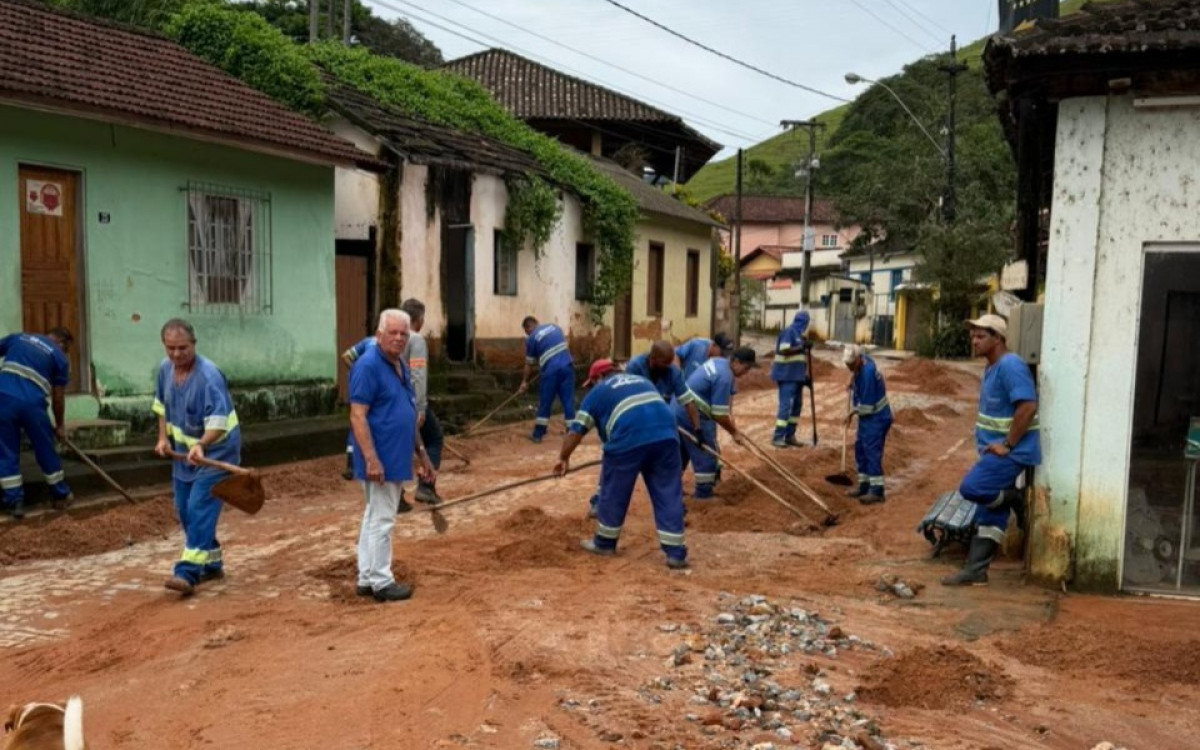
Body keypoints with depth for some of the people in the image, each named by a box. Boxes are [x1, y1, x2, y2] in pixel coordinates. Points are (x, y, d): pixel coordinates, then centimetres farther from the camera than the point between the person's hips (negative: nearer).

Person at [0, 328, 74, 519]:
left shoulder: (17, 337, 20)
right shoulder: (60, 358, 11)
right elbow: (58, 397, 11)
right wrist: (60, 425, 22)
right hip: (31, 403, -2)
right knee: (45, 450, 15)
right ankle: (61, 493, 30)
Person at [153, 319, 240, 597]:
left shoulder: (208, 376, -26)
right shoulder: (165, 368, -1)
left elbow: (218, 421, -31)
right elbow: (162, 405, 15)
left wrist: (201, 445, -46)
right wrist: (164, 437, 6)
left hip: (214, 452, -8)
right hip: (184, 451, 8)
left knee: (200, 510, -14)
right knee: (184, 510, 13)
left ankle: (188, 573, -15)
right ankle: (212, 563, 25)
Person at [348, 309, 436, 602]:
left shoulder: (400, 365, 12)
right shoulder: (368, 366, -16)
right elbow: (357, 416, -21)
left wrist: (422, 454, 19)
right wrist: (371, 459, -26)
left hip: (396, 457, 10)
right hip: (381, 459, -10)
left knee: (374, 518, 16)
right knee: (382, 520, -1)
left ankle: (367, 579, 26)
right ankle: (381, 582, 10)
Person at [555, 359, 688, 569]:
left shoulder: (598, 392, 18)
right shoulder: (642, 380, 33)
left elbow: (576, 430, 15)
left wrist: (564, 458, 24)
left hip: (630, 439, -4)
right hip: (666, 435, 4)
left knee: (614, 493, 14)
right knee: (668, 495, 9)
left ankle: (604, 543, 30)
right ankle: (676, 553, 10)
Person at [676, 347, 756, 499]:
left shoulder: (719, 361, 9)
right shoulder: (724, 377, -21)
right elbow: (719, 414, -19)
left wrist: (729, 416, 18)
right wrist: (734, 432, -6)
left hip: (679, 409, 10)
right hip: (692, 415, -10)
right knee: (706, 453, 0)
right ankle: (704, 492, 9)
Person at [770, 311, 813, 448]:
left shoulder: (798, 335, 17)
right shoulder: (788, 332, -10)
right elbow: (784, 350, -22)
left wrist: (806, 375, 20)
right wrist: (802, 347, -21)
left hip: (796, 376, 9)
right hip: (787, 375, -9)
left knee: (797, 405, 10)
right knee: (786, 405, -11)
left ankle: (790, 436, 16)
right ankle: (777, 437, -8)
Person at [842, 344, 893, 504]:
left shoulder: (868, 372, -27)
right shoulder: (863, 361, 0)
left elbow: (868, 404, -25)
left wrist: (853, 412, -9)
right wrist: (853, 382, 12)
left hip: (877, 418, -10)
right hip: (866, 416, 10)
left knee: (872, 451, -10)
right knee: (860, 449, 13)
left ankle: (876, 491, -7)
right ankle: (864, 485, 21)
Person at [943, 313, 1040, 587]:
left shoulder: (1010, 366, -17)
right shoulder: (991, 368, 14)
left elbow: (1028, 407, -26)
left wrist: (1007, 445, -22)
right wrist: (990, 444, 15)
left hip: (1011, 452, -9)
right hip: (995, 450, 10)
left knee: (971, 487, -21)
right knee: (990, 514, 9)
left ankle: (1014, 498, 5)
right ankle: (975, 571, 12)